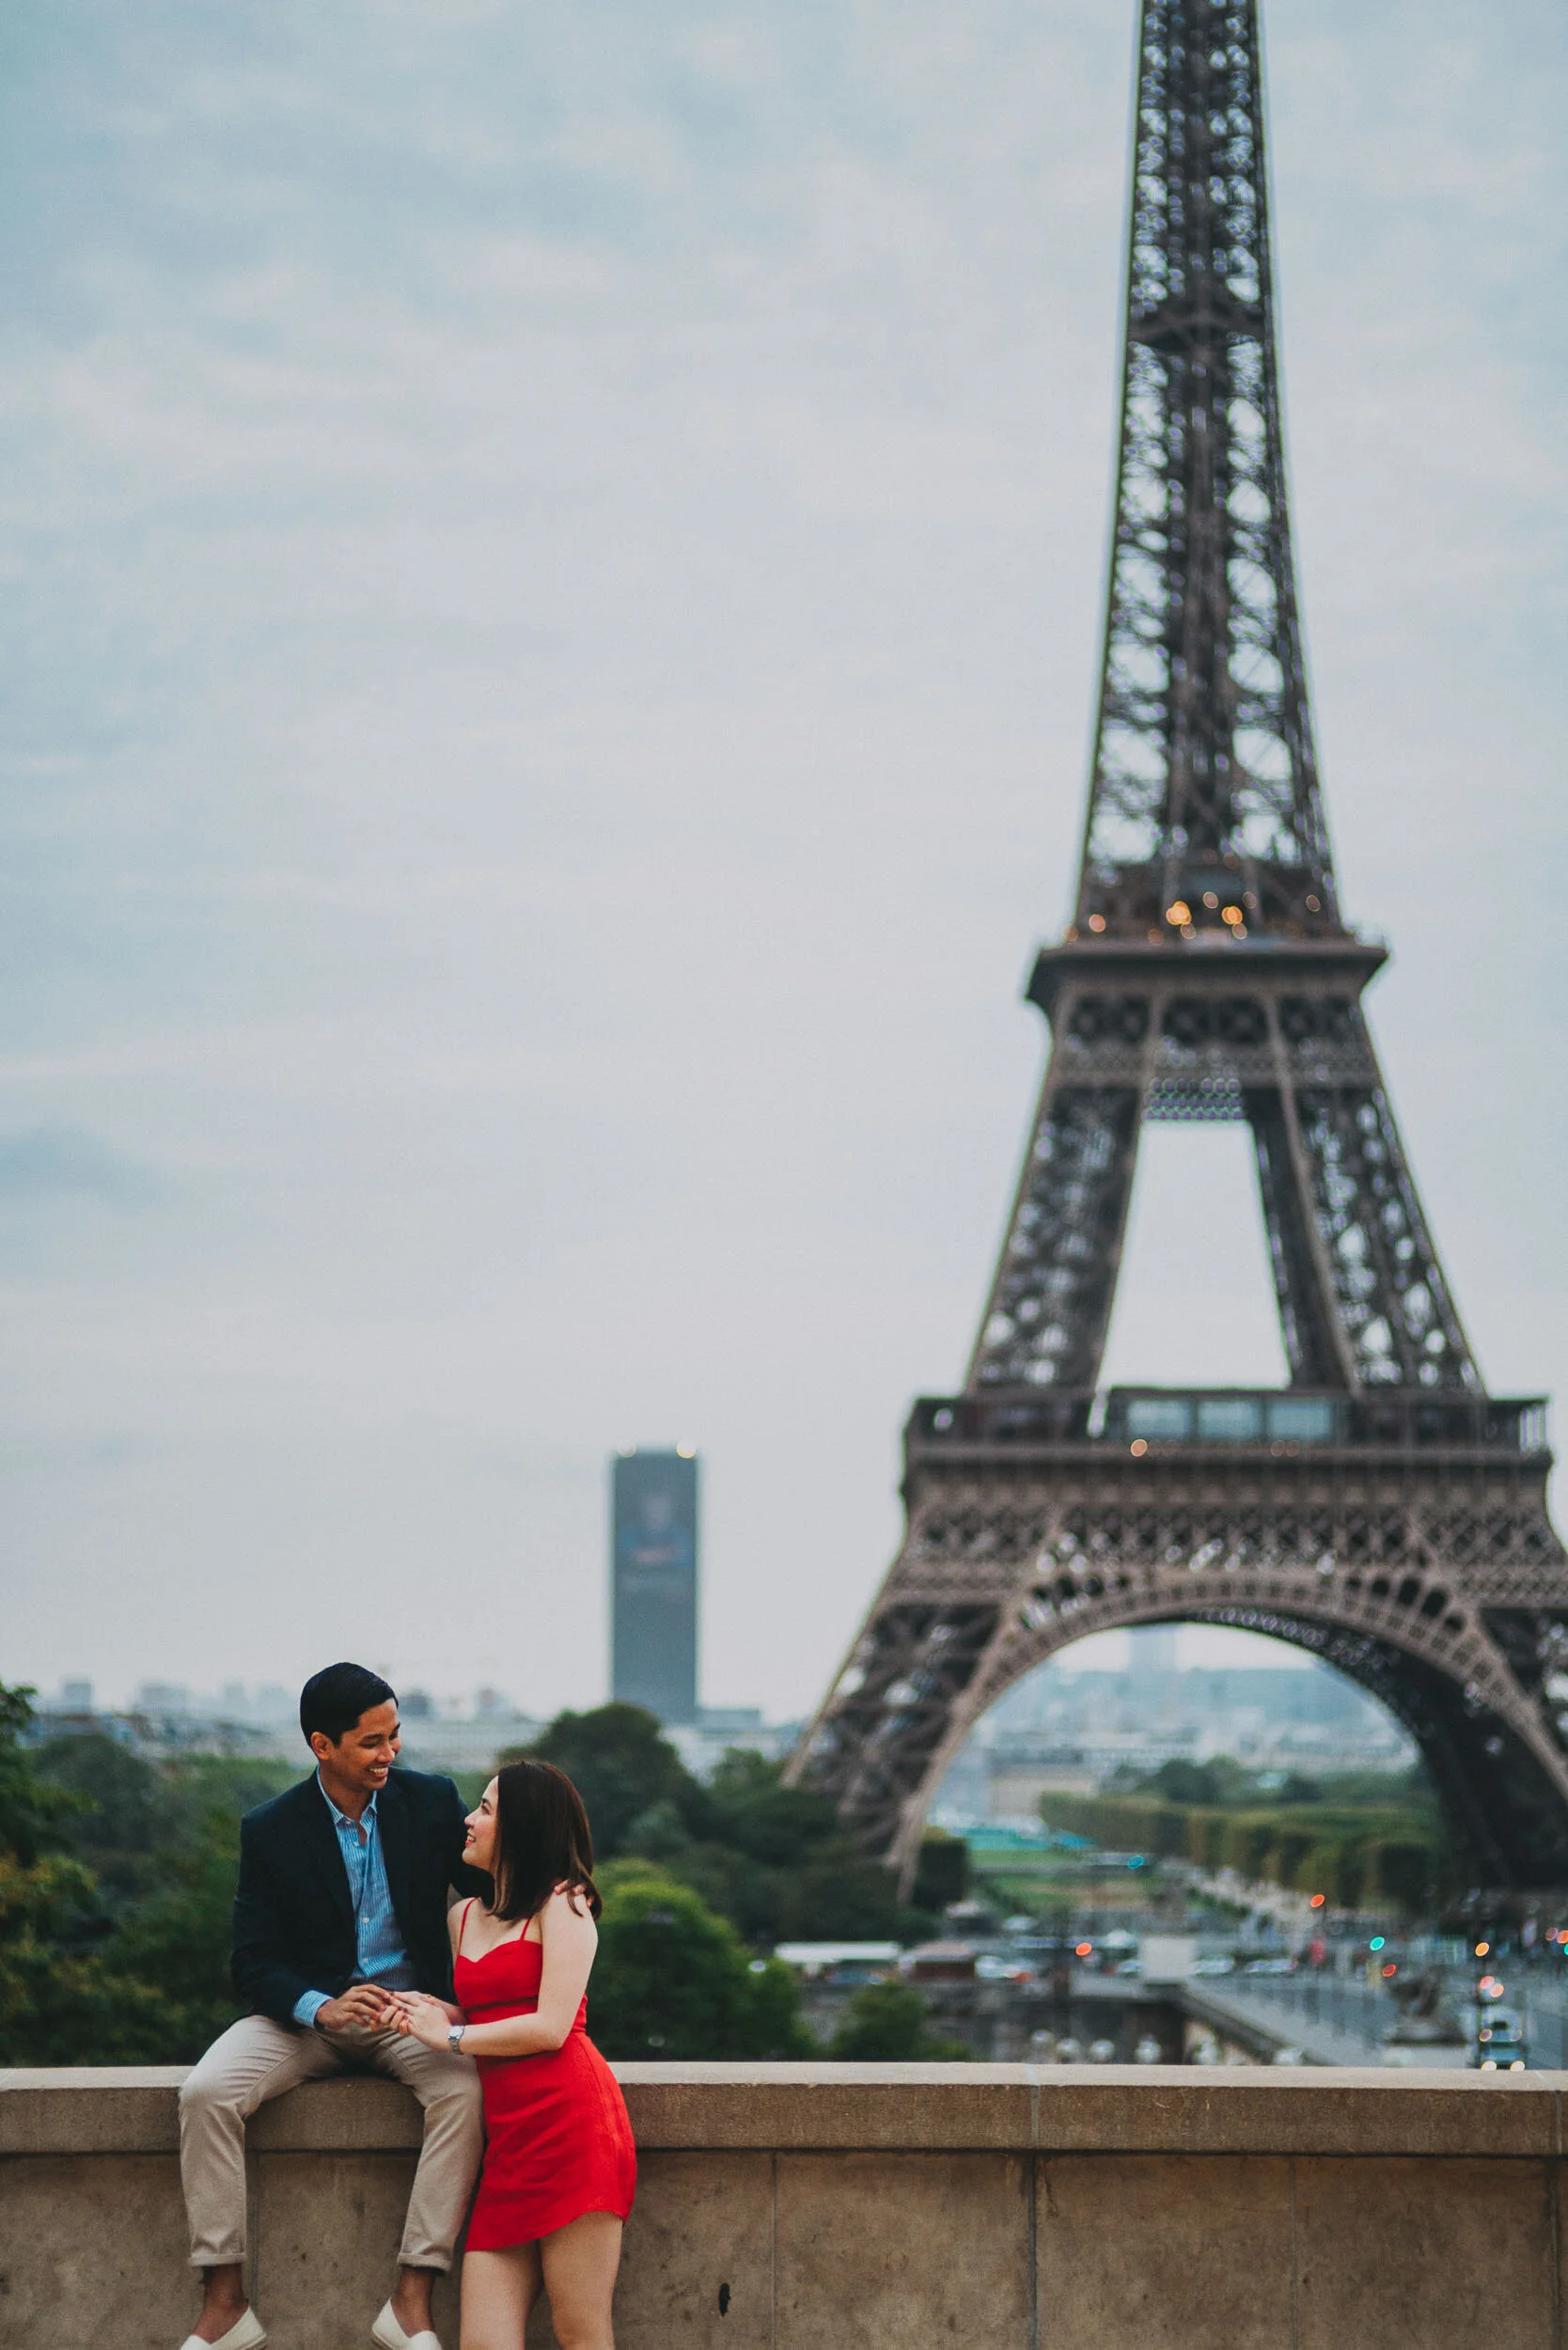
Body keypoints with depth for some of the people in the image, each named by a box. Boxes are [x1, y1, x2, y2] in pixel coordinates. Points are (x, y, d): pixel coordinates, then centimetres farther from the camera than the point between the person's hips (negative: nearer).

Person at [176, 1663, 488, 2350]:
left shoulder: (430, 1802, -2)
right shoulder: (270, 1830, -4)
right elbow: (254, 1964, -6)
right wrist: (323, 2008, -27)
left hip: (409, 2009, 0)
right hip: (308, 2009, 0)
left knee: (464, 2091, -32)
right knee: (206, 2092, -26)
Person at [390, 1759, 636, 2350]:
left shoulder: (561, 1904, 2)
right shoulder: (465, 1916, 24)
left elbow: (551, 2026, -8)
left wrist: (450, 2036, 2)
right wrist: (431, 2011, 10)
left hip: (568, 2117, -7)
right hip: (506, 2134, 7)